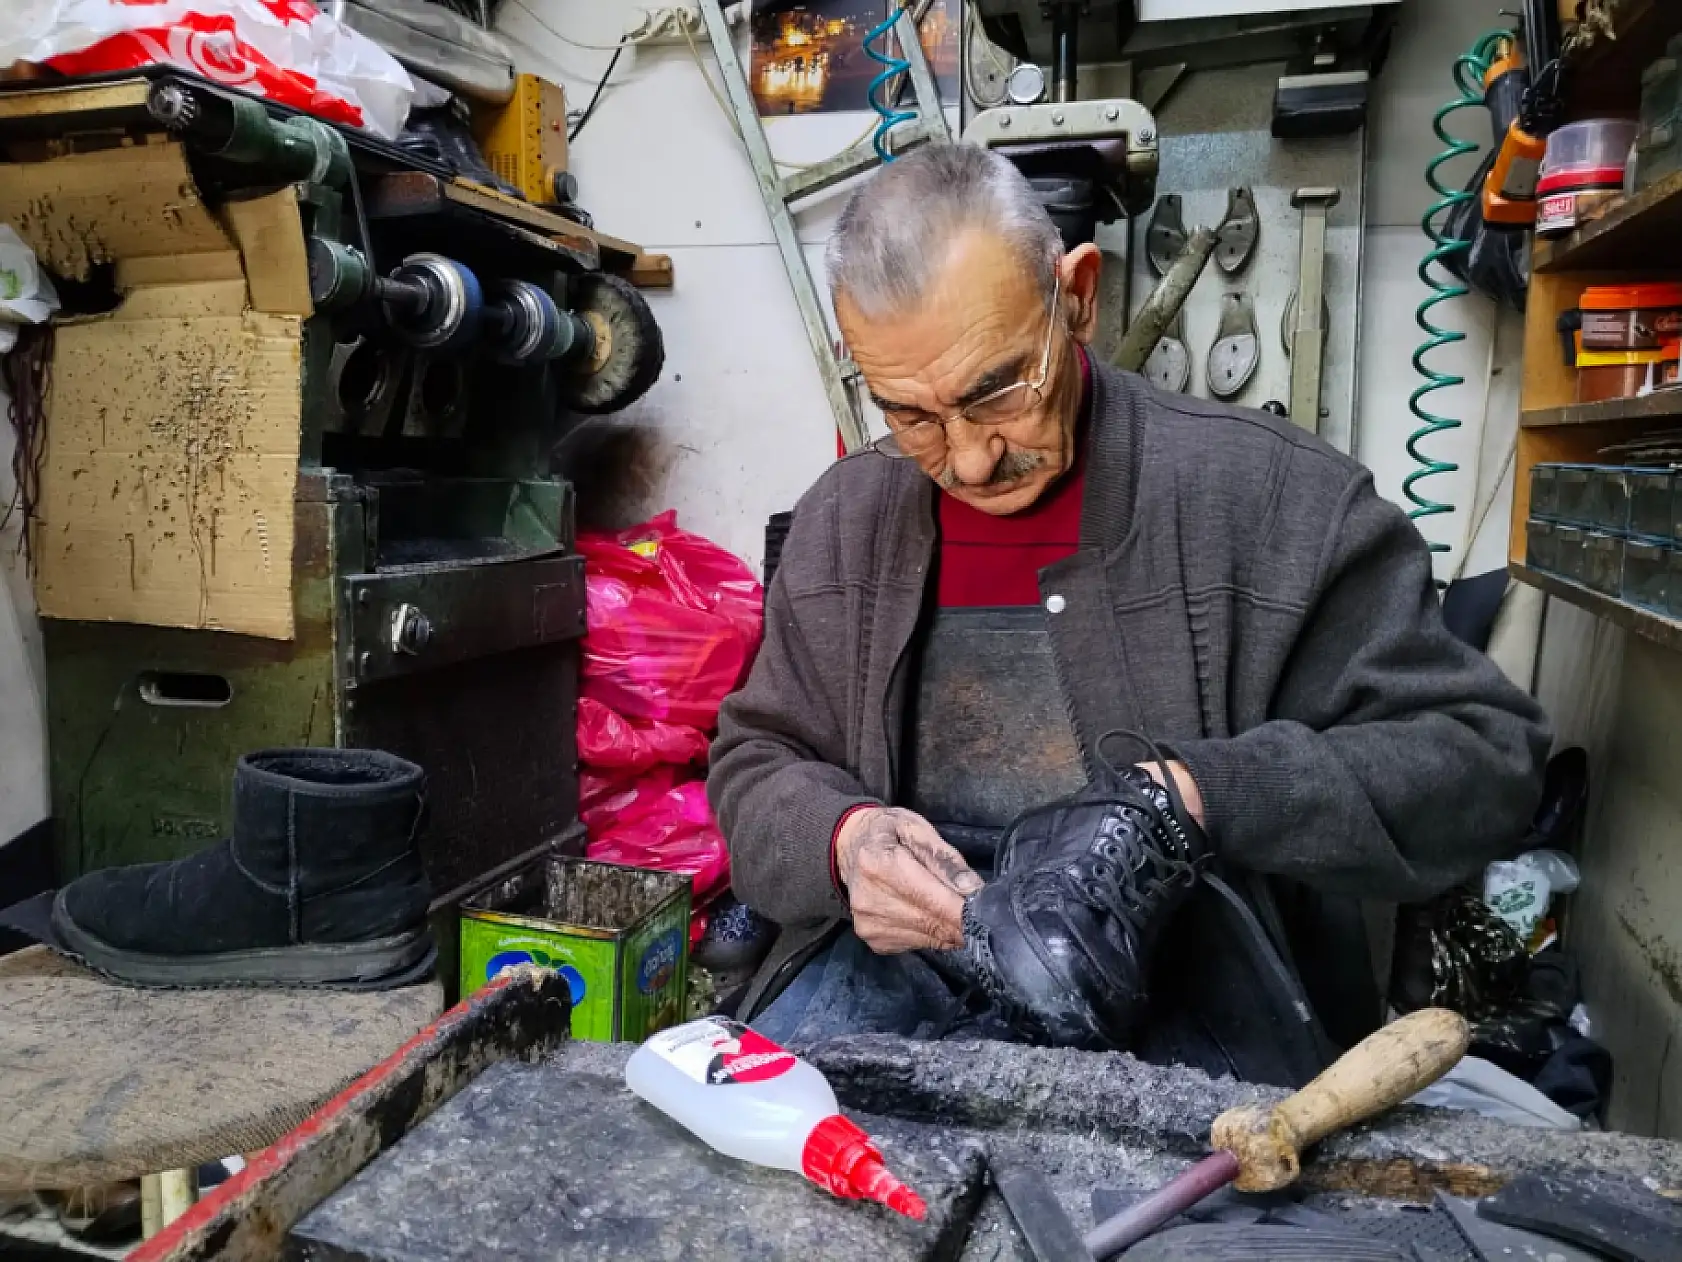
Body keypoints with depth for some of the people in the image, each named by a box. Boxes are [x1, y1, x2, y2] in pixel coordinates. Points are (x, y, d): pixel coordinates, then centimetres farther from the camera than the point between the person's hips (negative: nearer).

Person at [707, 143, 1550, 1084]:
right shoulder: (842, 523, 7)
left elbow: (1484, 755, -5)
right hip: (904, 957, 2)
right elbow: (756, 766, 12)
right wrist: (840, 838, -13)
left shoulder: (1274, 496, -6)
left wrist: (1199, 797, -21)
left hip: (1187, 979, -1)